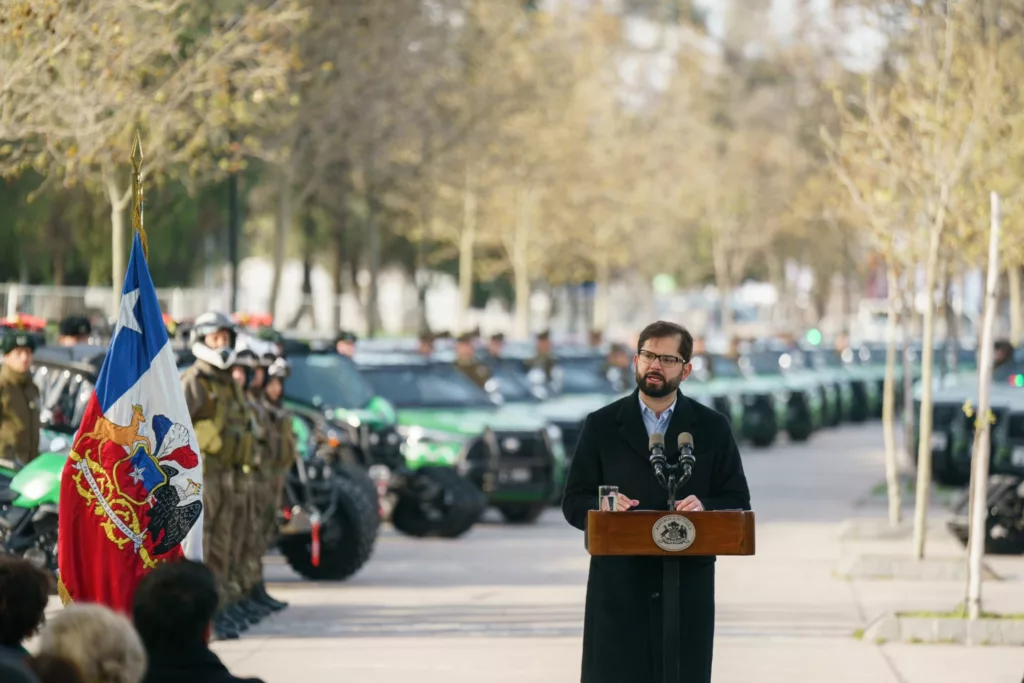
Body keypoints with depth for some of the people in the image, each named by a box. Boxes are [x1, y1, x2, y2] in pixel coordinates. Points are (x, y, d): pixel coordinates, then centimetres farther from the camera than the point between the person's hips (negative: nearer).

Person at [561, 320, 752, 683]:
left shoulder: (712, 428, 7)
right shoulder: (602, 425, 6)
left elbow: (737, 502, 7)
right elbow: (573, 502, 6)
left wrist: (704, 507, -15)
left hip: (686, 583, 1)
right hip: (618, 585, -1)